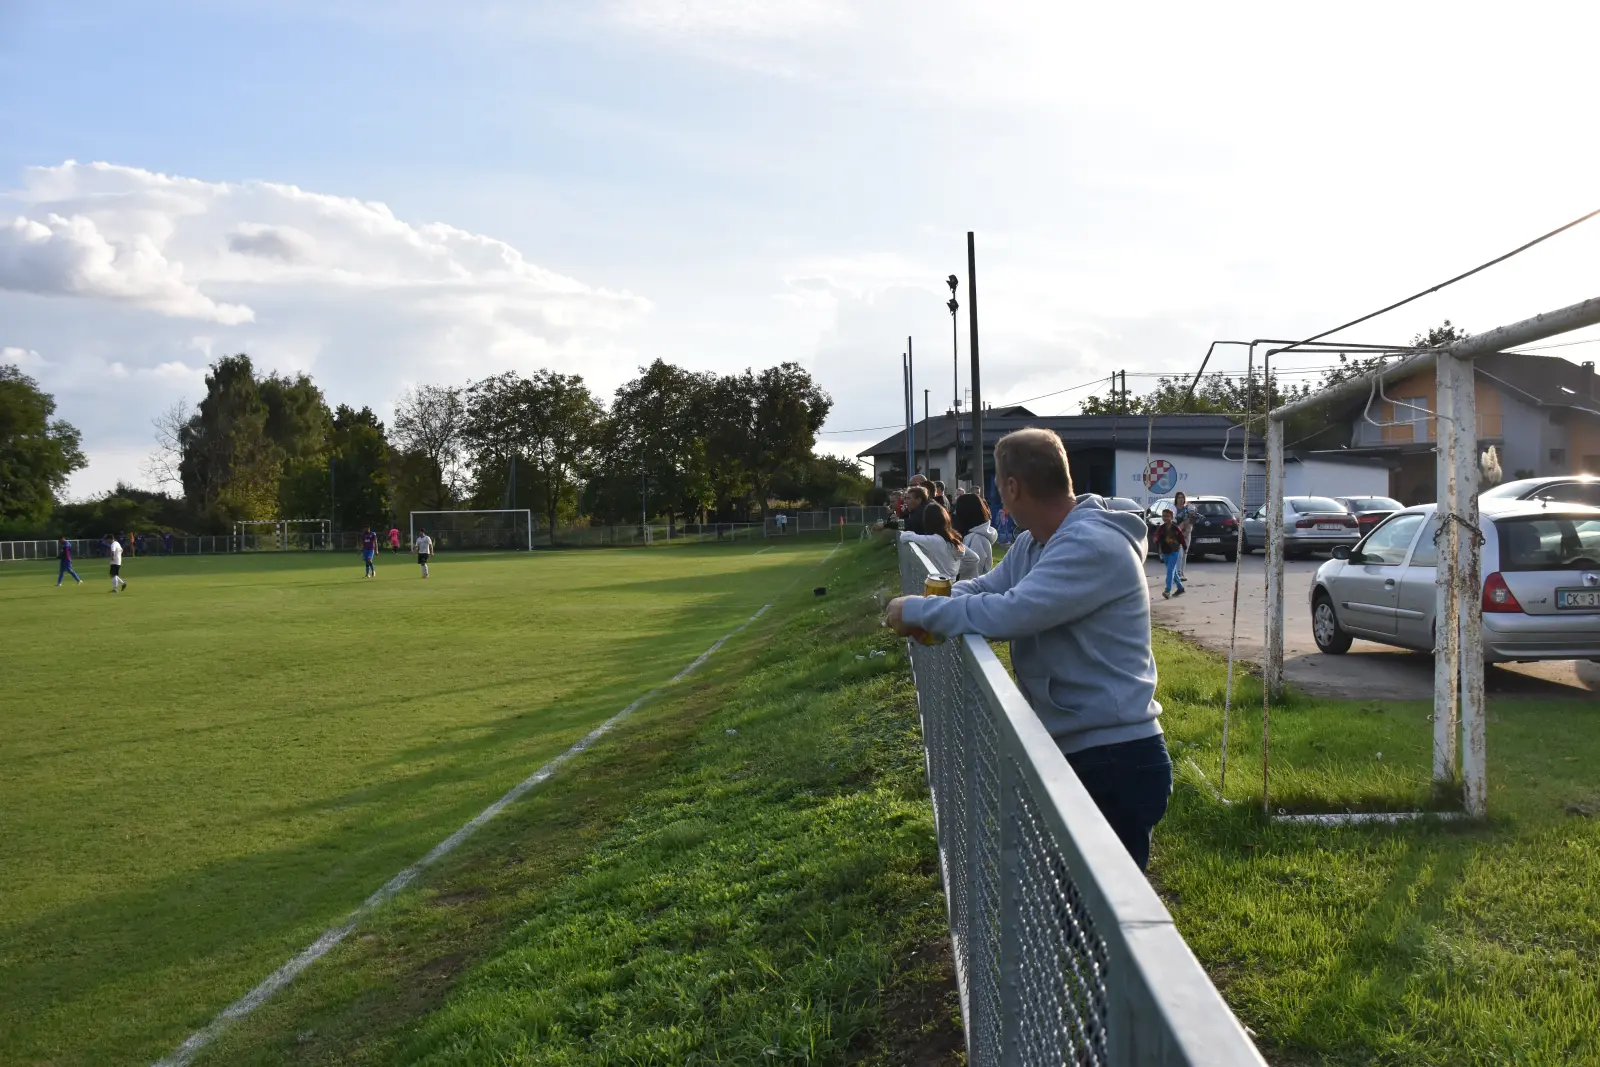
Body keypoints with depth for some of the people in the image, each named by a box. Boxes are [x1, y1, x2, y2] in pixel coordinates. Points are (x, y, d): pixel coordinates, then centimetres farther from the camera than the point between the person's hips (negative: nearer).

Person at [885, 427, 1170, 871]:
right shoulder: (1031, 543, 9)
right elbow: (984, 589, 12)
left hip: (1115, 760, -10)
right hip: (1067, 750, 10)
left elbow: (1009, 612, -32)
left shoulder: (1093, 545, -25)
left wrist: (920, 610, -19)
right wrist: (927, 604, -11)